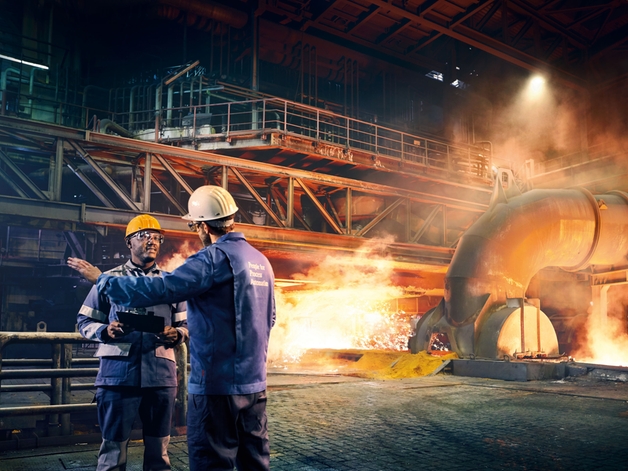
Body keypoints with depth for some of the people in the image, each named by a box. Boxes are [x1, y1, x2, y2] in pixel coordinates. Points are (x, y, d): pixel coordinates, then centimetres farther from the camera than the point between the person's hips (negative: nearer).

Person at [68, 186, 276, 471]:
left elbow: (157, 290, -17)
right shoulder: (261, 260, 10)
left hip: (217, 382, -8)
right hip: (254, 381, 8)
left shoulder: (213, 258, -14)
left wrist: (101, 279, -6)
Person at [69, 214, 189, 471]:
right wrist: (105, 331, -13)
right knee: (113, 447, 5)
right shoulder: (109, 279, 6)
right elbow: (85, 321, 8)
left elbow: (186, 325, 13)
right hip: (119, 374, -2)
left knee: (158, 449, 12)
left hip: (161, 375, 2)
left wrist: (177, 334, -9)